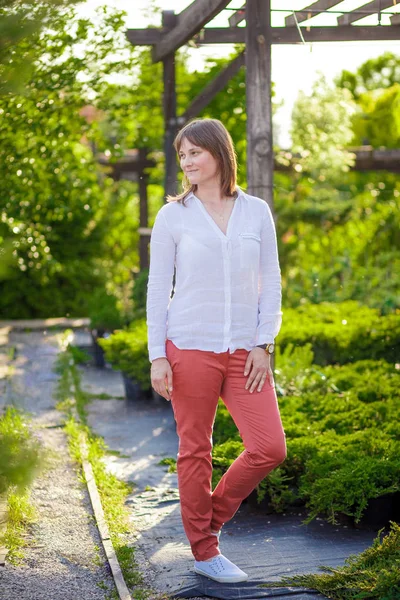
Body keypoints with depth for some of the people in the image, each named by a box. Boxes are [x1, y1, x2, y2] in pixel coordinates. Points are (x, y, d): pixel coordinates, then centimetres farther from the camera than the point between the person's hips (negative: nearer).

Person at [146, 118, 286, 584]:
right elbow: (157, 288, 1)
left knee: (270, 448, -2)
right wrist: (156, 356, -4)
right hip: (190, 348, -2)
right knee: (195, 450, 4)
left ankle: (214, 512, 22)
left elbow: (271, 282, 8)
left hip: (244, 351, 3)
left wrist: (264, 344, -1)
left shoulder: (257, 212, 6)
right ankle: (204, 551, 19)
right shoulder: (172, 216, 1)